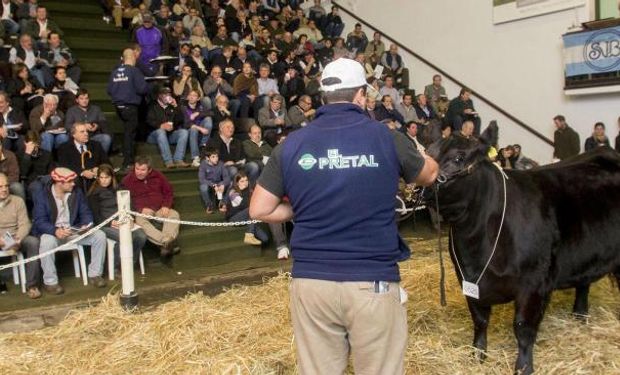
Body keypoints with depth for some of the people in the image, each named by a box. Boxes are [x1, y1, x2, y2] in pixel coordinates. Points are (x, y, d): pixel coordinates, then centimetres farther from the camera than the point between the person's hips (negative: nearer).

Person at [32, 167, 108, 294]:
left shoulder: (77, 193, 3)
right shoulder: (42, 195, -10)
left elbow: (85, 213, 5)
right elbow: (39, 221, -18)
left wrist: (85, 225, -19)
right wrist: (55, 231, -37)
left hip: (74, 230, 4)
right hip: (52, 232, -4)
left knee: (100, 235, -14)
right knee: (47, 241, -38)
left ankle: (94, 274, -1)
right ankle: (50, 281, -21)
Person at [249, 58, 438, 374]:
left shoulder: (292, 144, -1)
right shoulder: (386, 138, -4)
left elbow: (259, 210, 2)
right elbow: (429, 175, 16)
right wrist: (416, 155, 39)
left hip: (311, 282, 2)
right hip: (373, 283, -1)